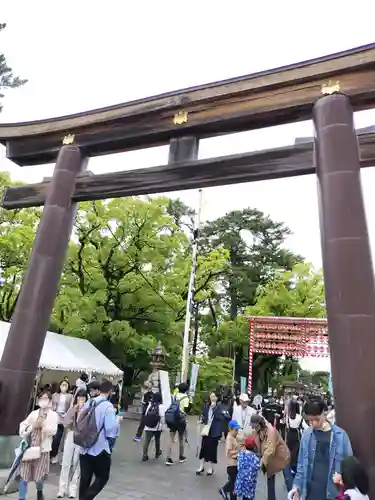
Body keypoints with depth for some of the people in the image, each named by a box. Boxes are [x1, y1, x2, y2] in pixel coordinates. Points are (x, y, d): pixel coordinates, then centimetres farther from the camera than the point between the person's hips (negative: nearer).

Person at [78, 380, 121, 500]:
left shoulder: (88, 403, 3)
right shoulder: (108, 406, -17)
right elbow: (110, 428, -21)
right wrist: (117, 420, -3)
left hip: (84, 448, 6)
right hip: (99, 449, -6)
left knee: (85, 478, 15)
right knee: (103, 477, 10)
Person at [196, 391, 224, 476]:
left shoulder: (219, 407, -8)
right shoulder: (206, 406, 3)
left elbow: (221, 418, -21)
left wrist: (214, 408, -26)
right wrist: (202, 420, -4)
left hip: (214, 431, -3)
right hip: (206, 430, 3)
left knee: (212, 449, 6)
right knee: (203, 447, 7)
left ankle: (211, 468, 23)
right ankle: (201, 467, 23)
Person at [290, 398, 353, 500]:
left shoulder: (340, 435, -10)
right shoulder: (306, 434, -2)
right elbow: (301, 464, 5)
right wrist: (297, 485, -2)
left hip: (332, 491, -2)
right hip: (310, 491, 2)